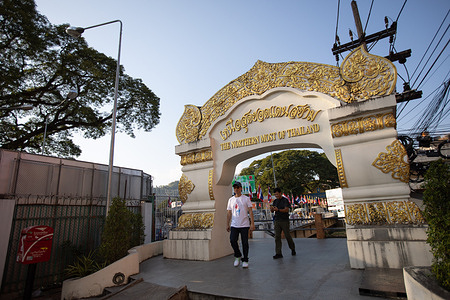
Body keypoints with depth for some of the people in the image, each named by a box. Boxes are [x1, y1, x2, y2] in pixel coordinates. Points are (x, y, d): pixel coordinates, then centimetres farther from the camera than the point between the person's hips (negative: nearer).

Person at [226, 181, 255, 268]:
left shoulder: (246, 199, 0)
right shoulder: (231, 200, 9)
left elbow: (250, 211, -4)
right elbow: (229, 213, 11)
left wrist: (252, 223, -11)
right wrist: (227, 224, 8)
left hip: (244, 225, -2)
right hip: (234, 225, 3)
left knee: (245, 243, 2)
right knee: (232, 240, -6)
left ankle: (245, 260, 17)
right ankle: (238, 256, 19)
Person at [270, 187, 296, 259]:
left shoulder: (285, 200, -5)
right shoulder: (275, 201, 11)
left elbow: (287, 210, -16)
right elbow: (272, 211, 9)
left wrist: (278, 210, -29)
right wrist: (271, 208, -15)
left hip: (285, 221, -4)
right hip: (277, 221, 4)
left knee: (287, 236, 4)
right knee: (277, 237, -2)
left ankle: (292, 249, 30)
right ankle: (278, 253, 1)